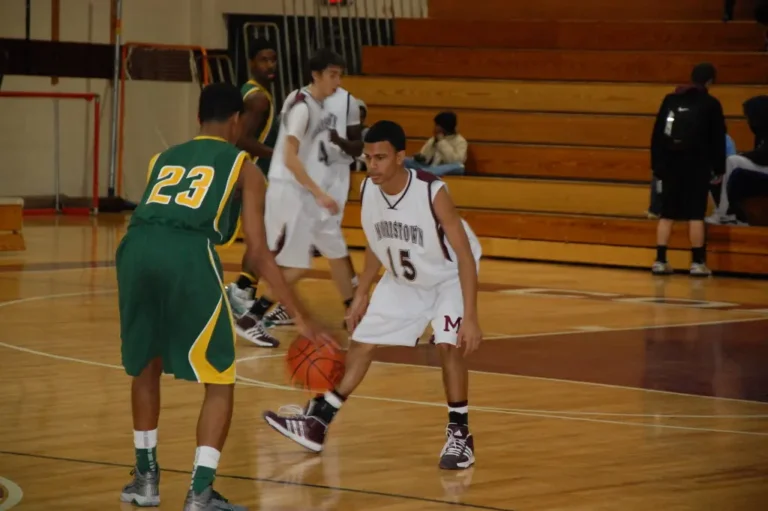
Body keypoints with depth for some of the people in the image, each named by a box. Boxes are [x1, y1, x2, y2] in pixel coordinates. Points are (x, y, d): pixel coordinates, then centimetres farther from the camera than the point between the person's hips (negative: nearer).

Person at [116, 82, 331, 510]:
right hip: (189, 254, -4)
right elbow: (258, 254, 13)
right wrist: (301, 316, 17)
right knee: (220, 382, 10)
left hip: (136, 248, 4)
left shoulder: (164, 159, 32)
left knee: (146, 365, 27)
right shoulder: (243, 166, 20)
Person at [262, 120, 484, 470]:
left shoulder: (432, 192, -34)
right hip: (402, 280, 6)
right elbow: (377, 243, 2)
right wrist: (361, 295, 5)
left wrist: (470, 319, -34)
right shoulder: (368, 190, -18)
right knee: (362, 343, 6)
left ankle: (459, 435, -9)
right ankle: (317, 424, 15)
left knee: (449, 346, -23)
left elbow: (465, 255, -30)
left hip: (448, 277, -5)